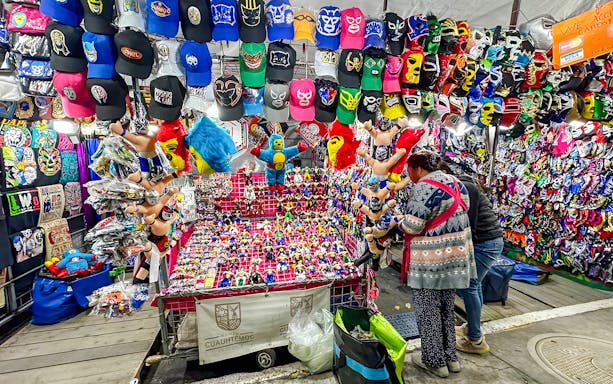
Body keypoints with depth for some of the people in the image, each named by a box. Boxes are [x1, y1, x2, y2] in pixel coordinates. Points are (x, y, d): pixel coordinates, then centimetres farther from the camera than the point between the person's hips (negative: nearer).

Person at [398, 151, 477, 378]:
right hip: (454, 257, 9)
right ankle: (450, 356, 34)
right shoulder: (455, 183, 9)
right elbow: (453, 219, 13)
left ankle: (434, 360, 23)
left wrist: (399, 224, 0)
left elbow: (412, 225, -20)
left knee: (428, 310, 8)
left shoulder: (424, 187, -18)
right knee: (446, 308, 21)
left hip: (431, 260, -9)